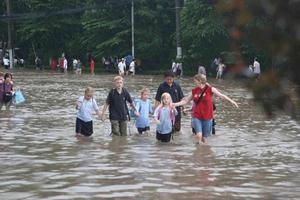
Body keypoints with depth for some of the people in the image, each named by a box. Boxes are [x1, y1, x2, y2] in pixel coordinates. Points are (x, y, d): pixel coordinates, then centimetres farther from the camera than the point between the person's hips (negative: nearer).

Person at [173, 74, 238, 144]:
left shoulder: (210, 89, -4)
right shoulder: (194, 91, 4)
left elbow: (221, 95, -8)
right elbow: (185, 101, 12)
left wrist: (232, 101, -17)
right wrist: (174, 104, 5)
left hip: (207, 117, -1)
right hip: (197, 117, 1)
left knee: (204, 138, 5)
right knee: (199, 135, -18)